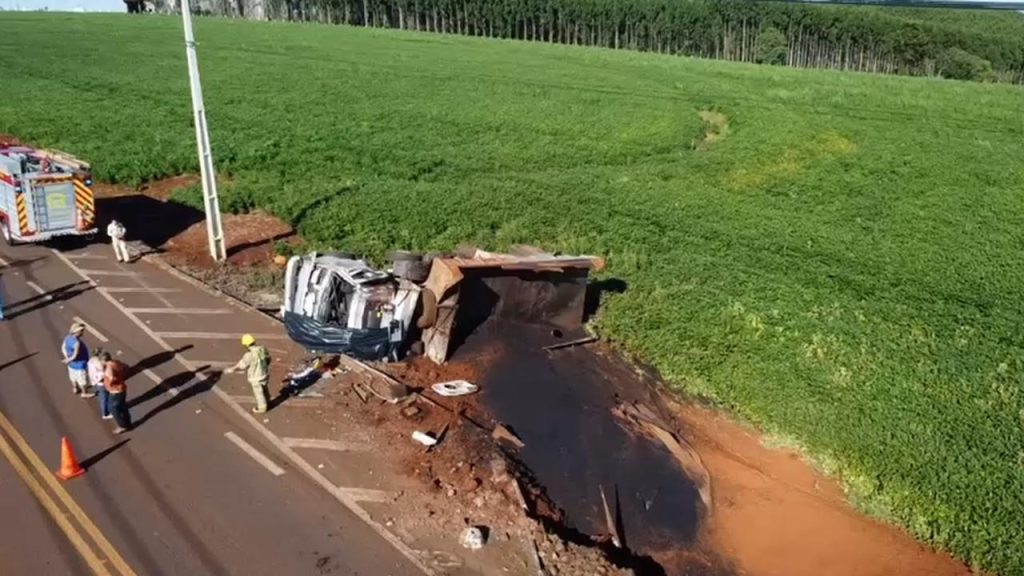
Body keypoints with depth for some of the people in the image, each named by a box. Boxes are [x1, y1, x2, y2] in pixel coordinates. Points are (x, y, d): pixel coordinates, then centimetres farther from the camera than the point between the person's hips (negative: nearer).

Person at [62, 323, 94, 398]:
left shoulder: (68, 337, -10)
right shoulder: (76, 342, -38)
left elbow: (63, 348, 1)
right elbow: (75, 356, -31)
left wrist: (67, 358, -4)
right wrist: (68, 360, -12)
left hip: (72, 364, 8)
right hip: (79, 364, -8)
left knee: (74, 376, 30)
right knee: (83, 379, 14)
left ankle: (75, 389, 52)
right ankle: (85, 393, 33)